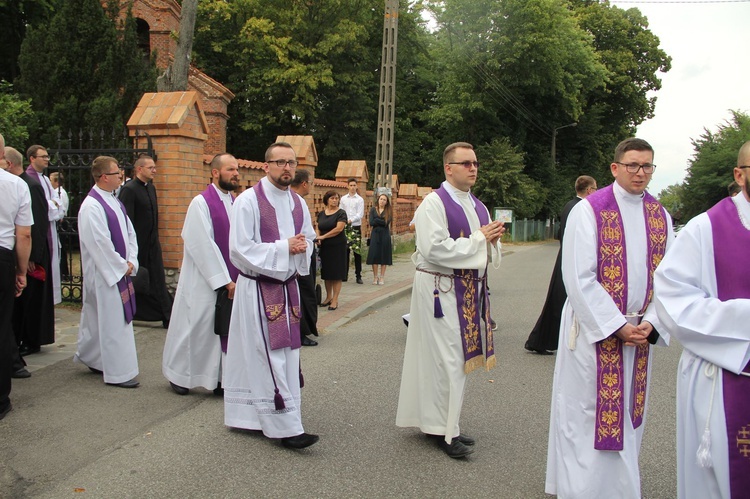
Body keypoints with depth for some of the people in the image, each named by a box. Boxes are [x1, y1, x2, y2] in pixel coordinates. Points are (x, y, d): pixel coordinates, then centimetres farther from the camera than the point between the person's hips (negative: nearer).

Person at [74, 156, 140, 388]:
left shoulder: (114, 201, 11)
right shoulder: (91, 207, -18)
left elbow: (129, 232, 13)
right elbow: (100, 244, -21)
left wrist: (131, 261, 2)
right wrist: (122, 266, -13)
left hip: (120, 270, 9)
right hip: (104, 272, -9)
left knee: (99, 317, 19)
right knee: (113, 320, -3)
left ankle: (90, 357, 35)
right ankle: (118, 372, 5)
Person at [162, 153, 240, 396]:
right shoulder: (201, 203, -11)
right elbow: (203, 246, -16)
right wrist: (225, 281, -16)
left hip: (231, 281, 6)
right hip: (205, 282, -6)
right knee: (197, 326, 5)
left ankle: (220, 378, 20)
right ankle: (179, 375, 25)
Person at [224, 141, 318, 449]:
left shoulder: (298, 203, 10)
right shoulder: (248, 201, -10)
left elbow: (309, 239, 21)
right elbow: (240, 248, -15)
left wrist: (302, 248, -4)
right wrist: (284, 247, -17)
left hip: (288, 286, 7)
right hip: (258, 289, -7)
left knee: (287, 353, 10)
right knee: (270, 357, -7)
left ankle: (255, 416, 24)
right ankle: (286, 427, -2)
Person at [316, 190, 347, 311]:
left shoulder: (341, 213, -5)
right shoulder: (321, 214, 10)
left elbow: (338, 228, -16)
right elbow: (318, 228, 12)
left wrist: (323, 236, -15)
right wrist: (318, 238, -9)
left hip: (337, 246, -5)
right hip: (324, 247, 5)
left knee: (336, 273, -2)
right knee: (326, 272, 9)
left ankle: (335, 300, 2)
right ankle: (328, 297, 21)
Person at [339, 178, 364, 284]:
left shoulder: (360, 199, 2)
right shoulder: (343, 199, 10)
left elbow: (360, 214, -5)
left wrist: (351, 220, -19)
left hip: (356, 227, -2)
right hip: (345, 227, 2)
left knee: (357, 251, -4)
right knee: (345, 251, 5)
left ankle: (358, 276, 1)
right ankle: (345, 274, 13)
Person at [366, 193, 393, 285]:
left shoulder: (388, 211, 4)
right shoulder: (373, 210, 6)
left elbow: (387, 223, -10)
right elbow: (371, 223, -5)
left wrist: (376, 220, -8)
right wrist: (382, 222, -7)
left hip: (385, 235, 0)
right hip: (375, 234, 0)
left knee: (384, 255, 1)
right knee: (374, 255, -2)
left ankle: (382, 277, 7)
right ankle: (375, 277, 6)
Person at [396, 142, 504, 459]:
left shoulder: (478, 206, 14)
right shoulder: (433, 203, -10)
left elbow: (488, 252, 18)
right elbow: (434, 248, -21)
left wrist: (492, 240, -5)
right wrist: (478, 238, -16)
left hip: (471, 290, 8)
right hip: (441, 290, -8)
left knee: (459, 358, 12)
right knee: (445, 359, -4)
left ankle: (441, 421, 25)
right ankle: (443, 431, 7)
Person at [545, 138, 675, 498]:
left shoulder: (660, 217, 6)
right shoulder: (588, 211, -10)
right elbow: (579, 278, -15)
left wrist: (651, 323, -9)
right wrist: (617, 326, -16)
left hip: (639, 330, 5)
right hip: (594, 329, -5)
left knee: (628, 412, 14)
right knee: (585, 411, 4)